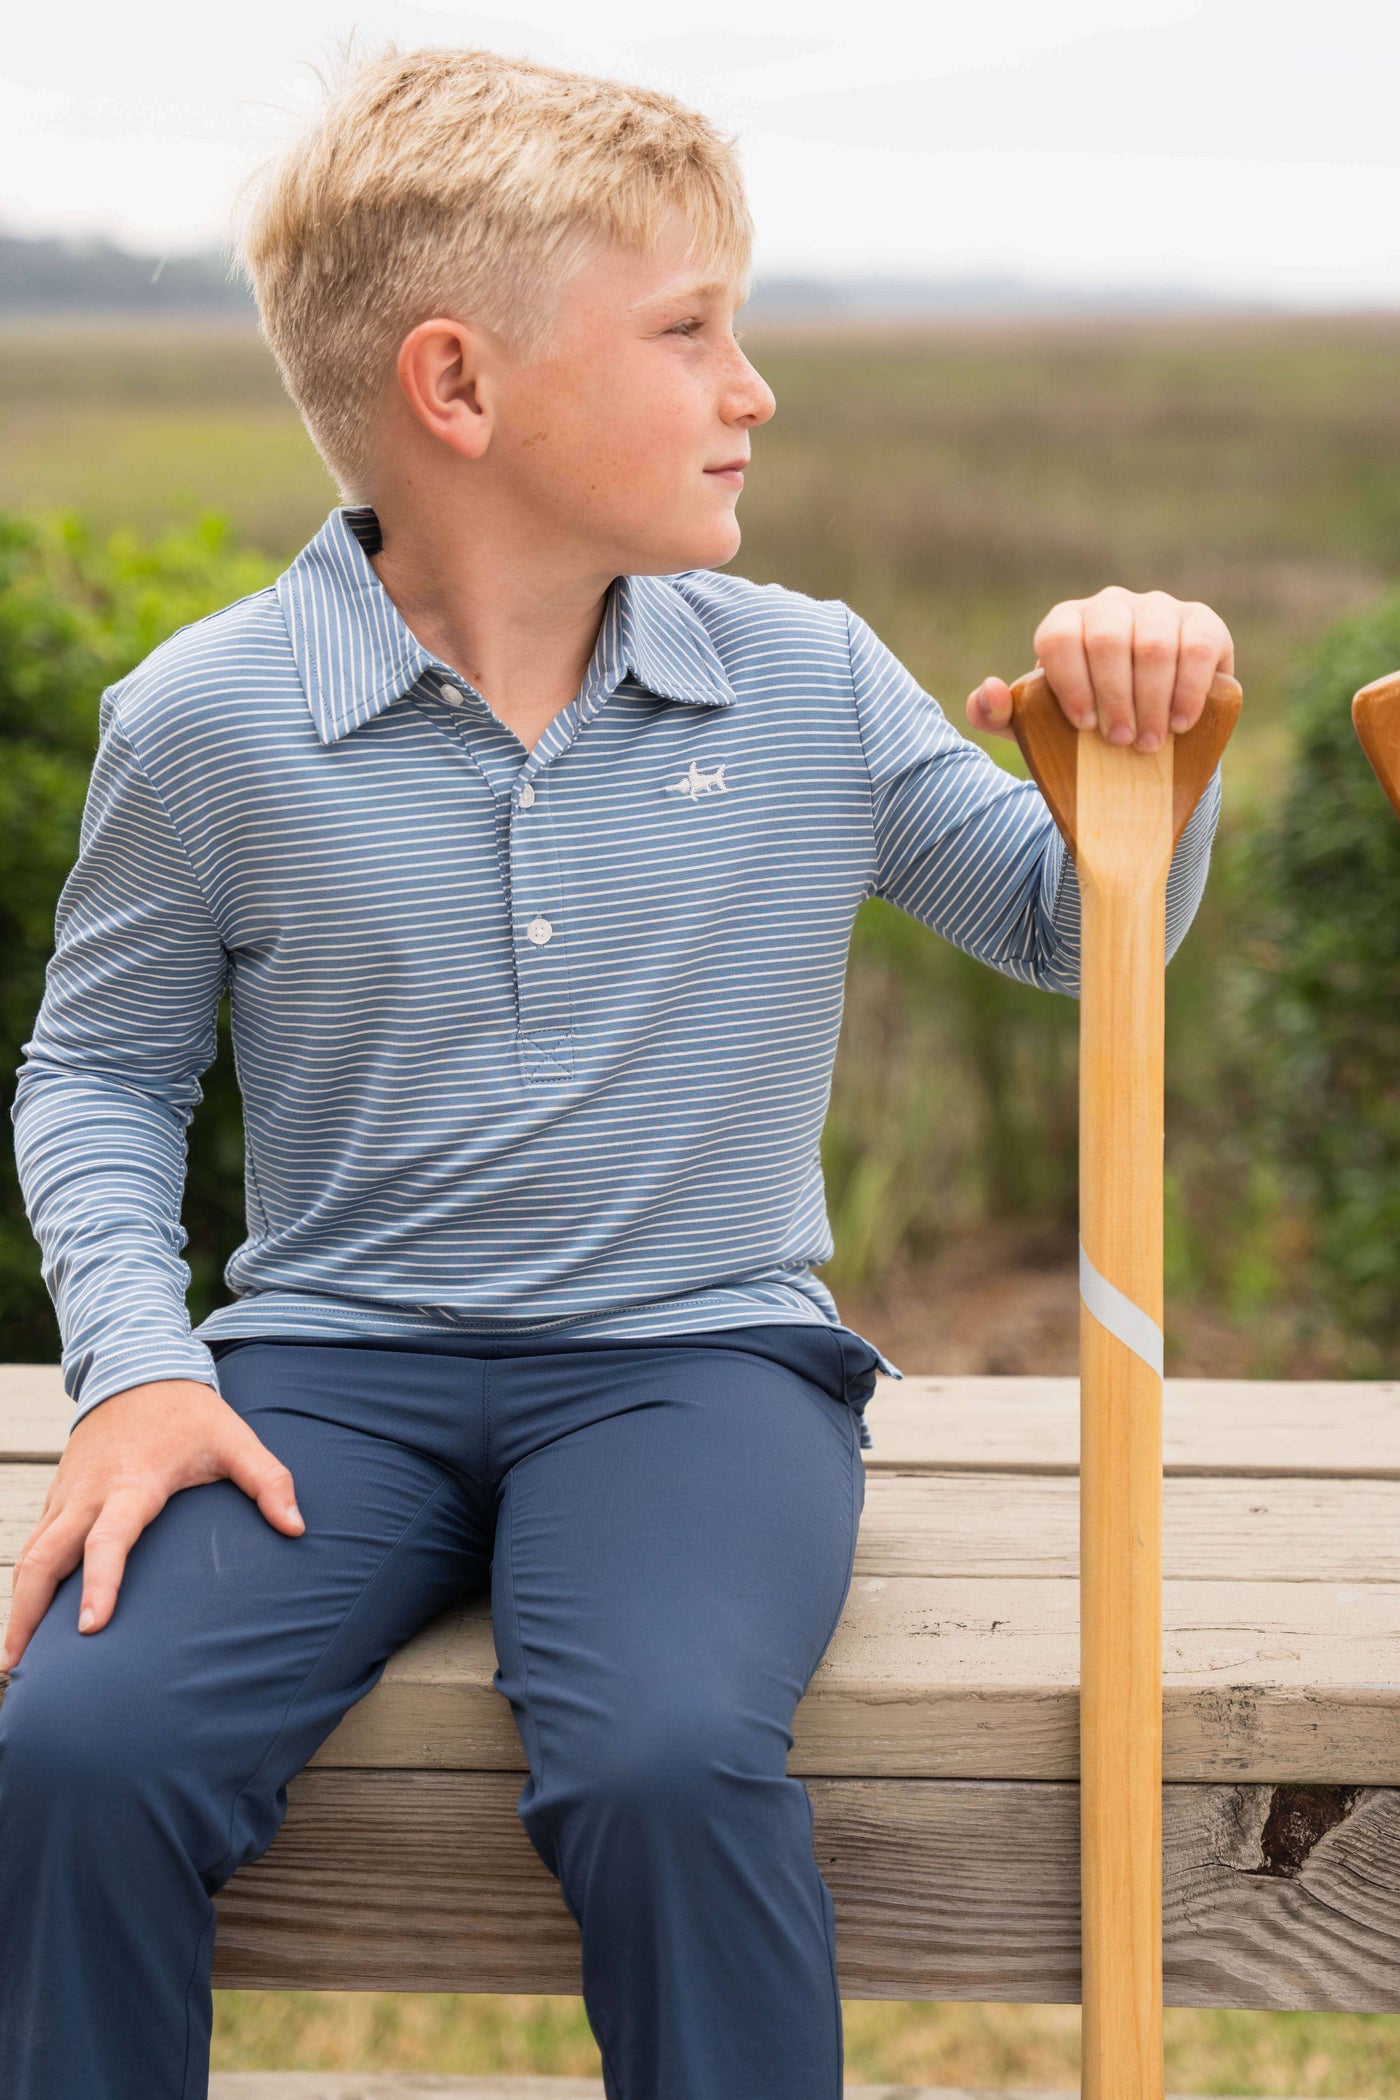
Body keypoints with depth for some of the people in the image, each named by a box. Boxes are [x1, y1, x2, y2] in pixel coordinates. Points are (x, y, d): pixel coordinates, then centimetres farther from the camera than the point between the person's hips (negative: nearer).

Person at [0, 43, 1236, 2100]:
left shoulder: (813, 687, 4)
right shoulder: (207, 724, -2)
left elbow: (1076, 933, 14)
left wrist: (1140, 760, -7)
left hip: (693, 1359, 0)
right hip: (334, 1364, 0)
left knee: (668, 1758, -32)